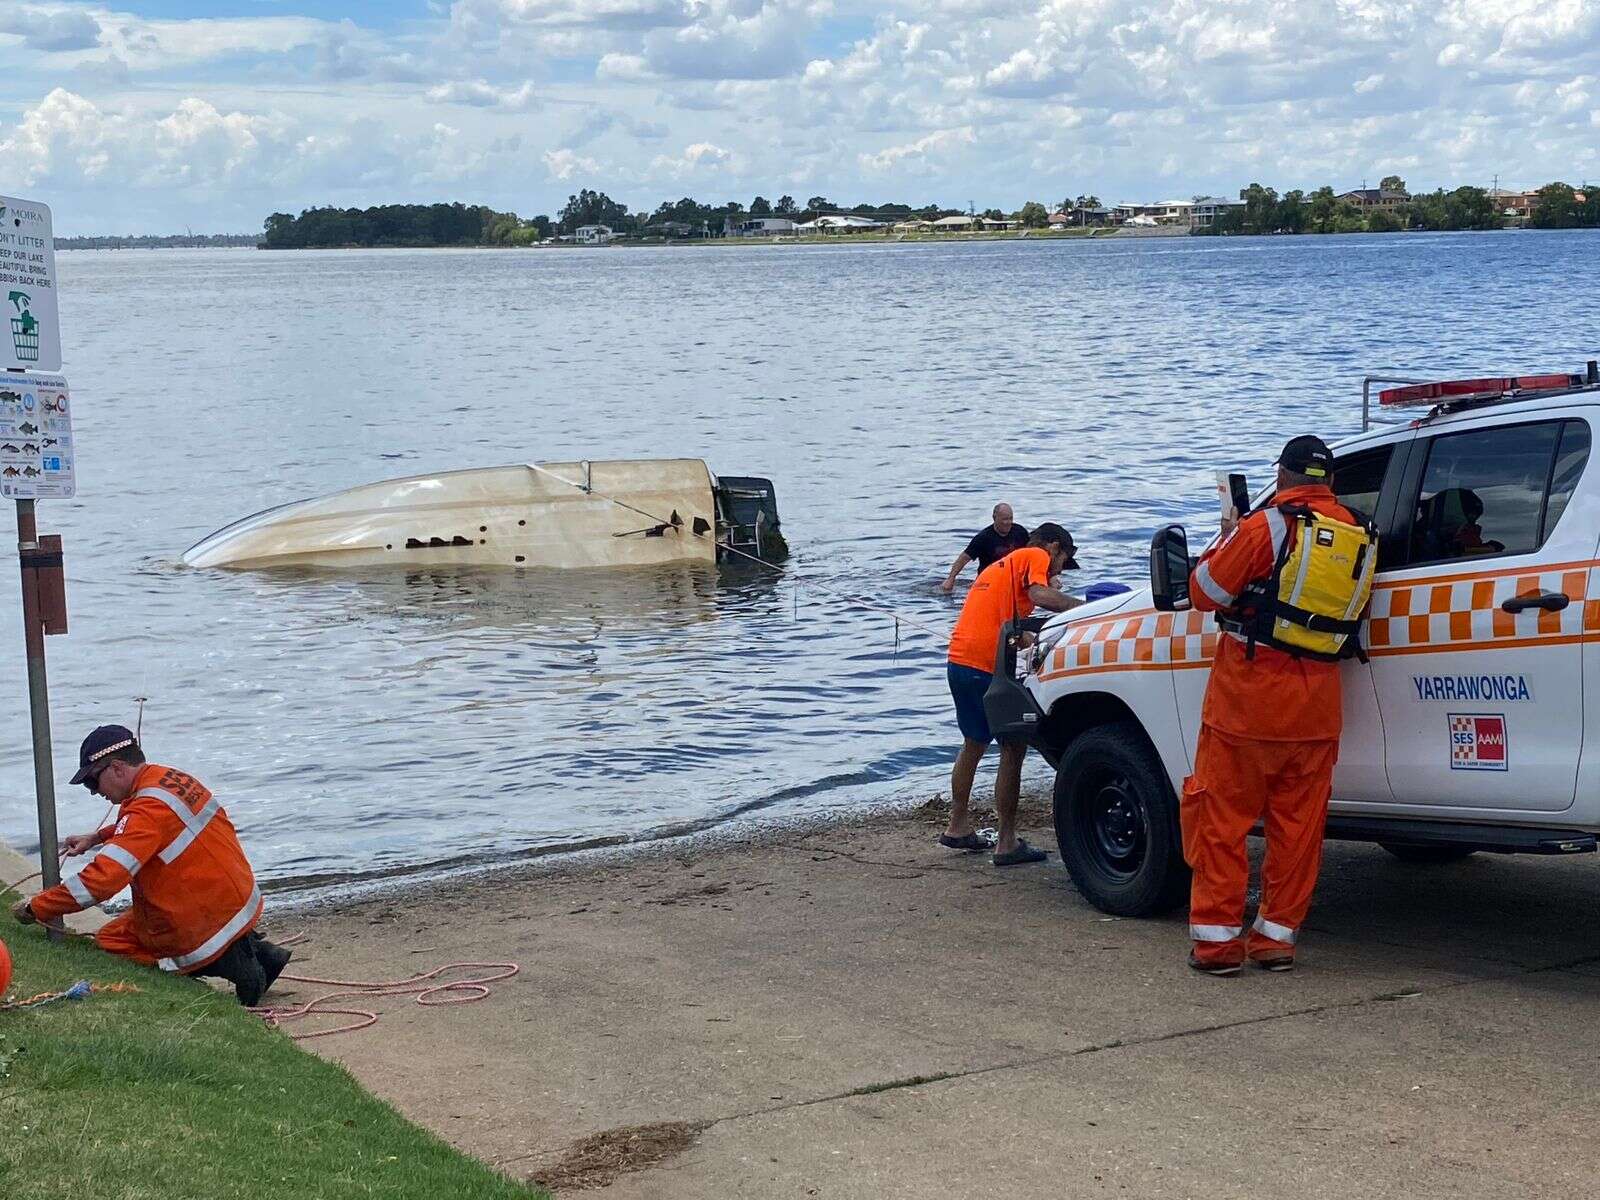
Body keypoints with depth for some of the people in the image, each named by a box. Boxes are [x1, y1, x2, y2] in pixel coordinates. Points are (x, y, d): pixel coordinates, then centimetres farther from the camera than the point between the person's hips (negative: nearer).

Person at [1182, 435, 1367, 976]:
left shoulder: (1263, 527, -10)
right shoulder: (1357, 535, 7)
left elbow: (1205, 591, -6)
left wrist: (1225, 541, 12)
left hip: (1247, 698, -5)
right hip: (1315, 708, 5)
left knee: (1222, 815, 3)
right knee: (1297, 823, 11)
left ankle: (1217, 936, 3)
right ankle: (1277, 934, 15)